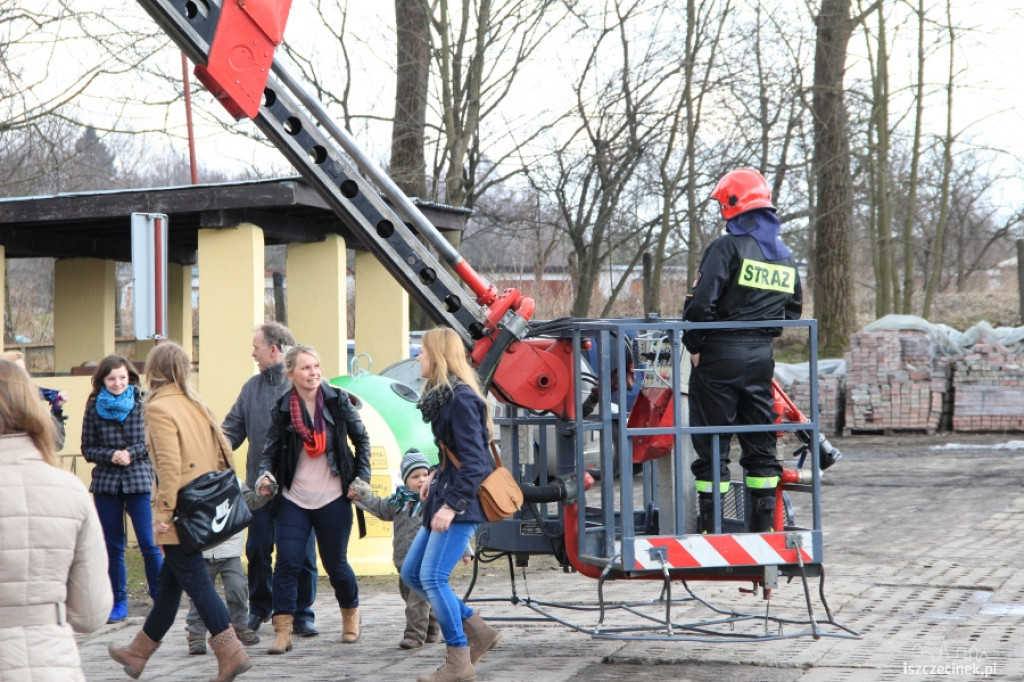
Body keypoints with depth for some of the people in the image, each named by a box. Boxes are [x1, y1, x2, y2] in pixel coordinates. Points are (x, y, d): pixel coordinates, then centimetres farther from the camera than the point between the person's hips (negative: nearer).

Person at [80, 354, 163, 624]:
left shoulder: (143, 404, -1)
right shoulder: (94, 407, 4)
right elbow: (87, 449, 6)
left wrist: (131, 453, -13)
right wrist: (111, 455, -11)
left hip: (139, 480, -2)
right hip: (105, 482, 2)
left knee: (149, 544, -6)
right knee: (113, 546, 7)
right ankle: (118, 603, 15)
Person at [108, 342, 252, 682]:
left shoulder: (159, 408, -12)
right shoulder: (196, 403, 11)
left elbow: (170, 464, -20)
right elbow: (224, 452, 12)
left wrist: (164, 510, -17)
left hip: (180, 513, -8)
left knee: (194, 580, -4)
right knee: (169, 580, 17)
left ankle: (230, 651, -9)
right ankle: (138, 653, 30)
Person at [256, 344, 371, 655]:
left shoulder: (337, 401, -3)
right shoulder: (282, 409, -3)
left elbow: (361, 440, 8)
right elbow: (271, 450, 3)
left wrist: (361, 478, 1)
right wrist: (266, 474, -17)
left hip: (333, 500, -1)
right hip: (294, 500, 1)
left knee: (335, 563, 9)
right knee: (287, 562, -9)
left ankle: (351, 613, 36)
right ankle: (282, 631, -4)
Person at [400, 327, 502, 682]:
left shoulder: (461, 399, -17)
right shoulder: (443, 395, 13)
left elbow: (474, 459, -22)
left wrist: (451, 505, -24)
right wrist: (436, 476, 14)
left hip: (461, 505, -11)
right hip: (444, 497, 11)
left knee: (432, 578, -12)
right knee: (411, 573, 11)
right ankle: (478, 631, 16)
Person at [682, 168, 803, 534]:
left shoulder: (728, 247, -11)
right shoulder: (785, 257, 12)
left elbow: (701, 303, -18)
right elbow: (792, 310, 18)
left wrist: (694, 346, -6)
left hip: (721, 354, -6)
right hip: (762, 357, 6)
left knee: (712, 443, -1)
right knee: (760, 442, 12)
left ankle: (711, 528, -1)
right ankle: (763, 525, 15)